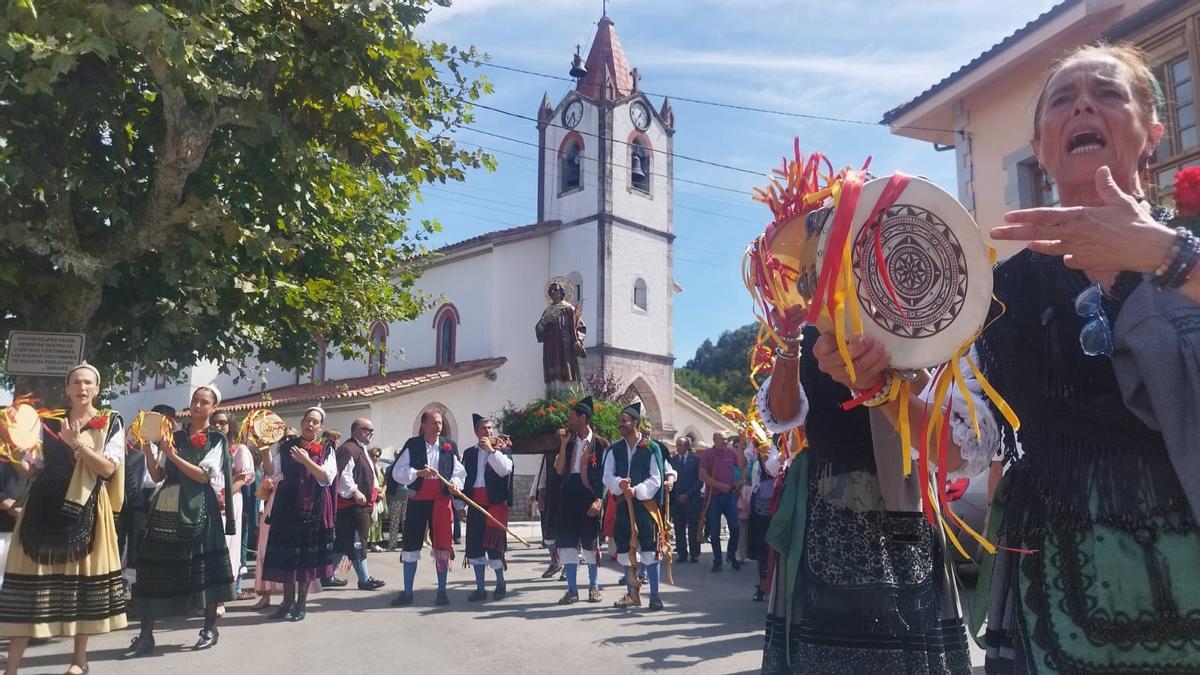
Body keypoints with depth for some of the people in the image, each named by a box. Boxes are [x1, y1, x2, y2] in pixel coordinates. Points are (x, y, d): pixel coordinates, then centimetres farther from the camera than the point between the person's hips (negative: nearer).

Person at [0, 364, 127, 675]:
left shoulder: (111, 422, 3)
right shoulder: (49, 422, 11)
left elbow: (108, 468, -8)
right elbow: (32, 470, 12)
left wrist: (77, 443, -17)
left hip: (84, 510, -2)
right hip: (45, 508, 2)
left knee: (82, 578, 5)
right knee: (31, 581, 0)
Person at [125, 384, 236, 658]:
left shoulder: (217, 440, 0)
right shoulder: (175, 436, 12)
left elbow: (204, 476, -11)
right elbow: (158, 475, 11)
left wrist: (173, 456, -15)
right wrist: (147, 449, -2)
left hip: (198, 510, -4)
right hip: (166, 508, 4)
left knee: (204, 567, 3)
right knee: (155, 566, 2)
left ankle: (210, 628, 18)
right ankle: (145, 635, 10)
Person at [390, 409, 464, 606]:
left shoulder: (449, 446, 5)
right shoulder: (412, 445, 0)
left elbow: (459, 470, 5)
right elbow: (397, 472, -3)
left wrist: (455, 484, -16)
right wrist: (418, 473, -19)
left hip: (441, 501, 1)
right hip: (417, 500, 0)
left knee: (442, 545, 3)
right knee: (411, 545, 4)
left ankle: (442, 592, 15)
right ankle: (407, 593, 15)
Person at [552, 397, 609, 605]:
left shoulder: (600, 443, -3)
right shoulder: (568, 442, 11)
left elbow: (605, 475, -5)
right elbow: (559, 470, 2)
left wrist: (599, 500, -14)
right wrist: (564, 444, -4)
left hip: (590, 497, -4)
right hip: (569, 496, 4)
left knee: (591, 543, 5)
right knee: (567, 542, 3)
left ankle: (594, 587, 19)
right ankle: (572, 590, 11)